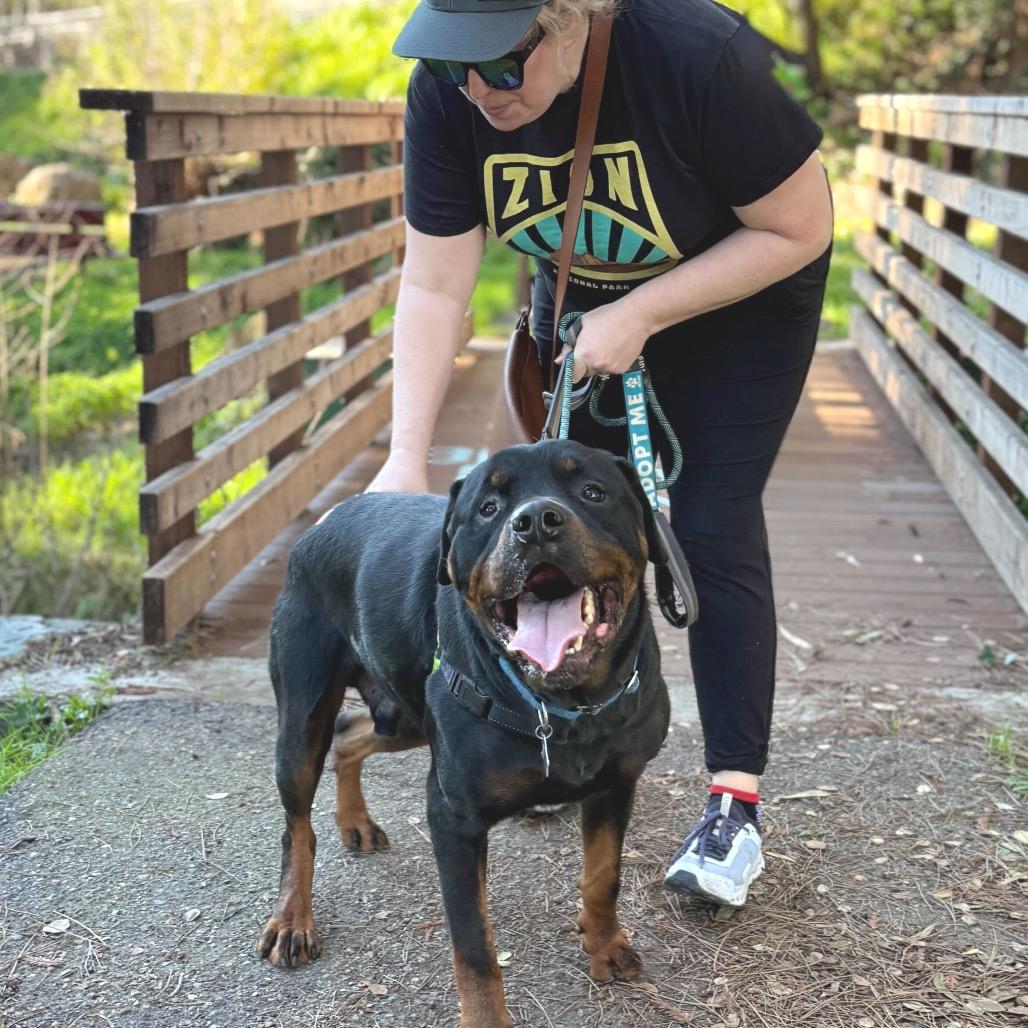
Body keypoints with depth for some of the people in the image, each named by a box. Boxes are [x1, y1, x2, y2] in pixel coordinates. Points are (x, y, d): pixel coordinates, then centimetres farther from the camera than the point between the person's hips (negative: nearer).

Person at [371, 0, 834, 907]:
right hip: (583, 292, 5)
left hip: (738, 296, -4)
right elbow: (435, 288, -19)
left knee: (713, 528, -11)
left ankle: (737, 804, -6)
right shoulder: (446, 94, -24)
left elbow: (798, 229, -25)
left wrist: (638, 316, -28)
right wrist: (407, 456, -26)